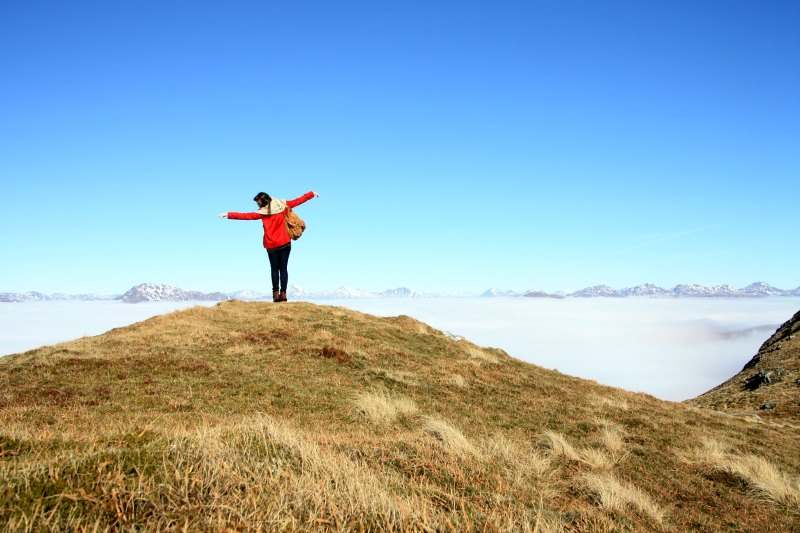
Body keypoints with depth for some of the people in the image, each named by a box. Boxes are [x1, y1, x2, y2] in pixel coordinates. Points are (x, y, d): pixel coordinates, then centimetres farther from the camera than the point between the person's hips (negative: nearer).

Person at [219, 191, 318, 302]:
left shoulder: (262, 213, -9)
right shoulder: (282, 205, -1)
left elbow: (245, 216, -9)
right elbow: (299, 200, 6)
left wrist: (228, 214, -3)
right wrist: (312, 194, 18)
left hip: (271, 246, -1)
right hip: (285, 243, 2)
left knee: (274, 269, 11)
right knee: (283, 268, 6)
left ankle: (276, 293, 2)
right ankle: (283, 293, -1)